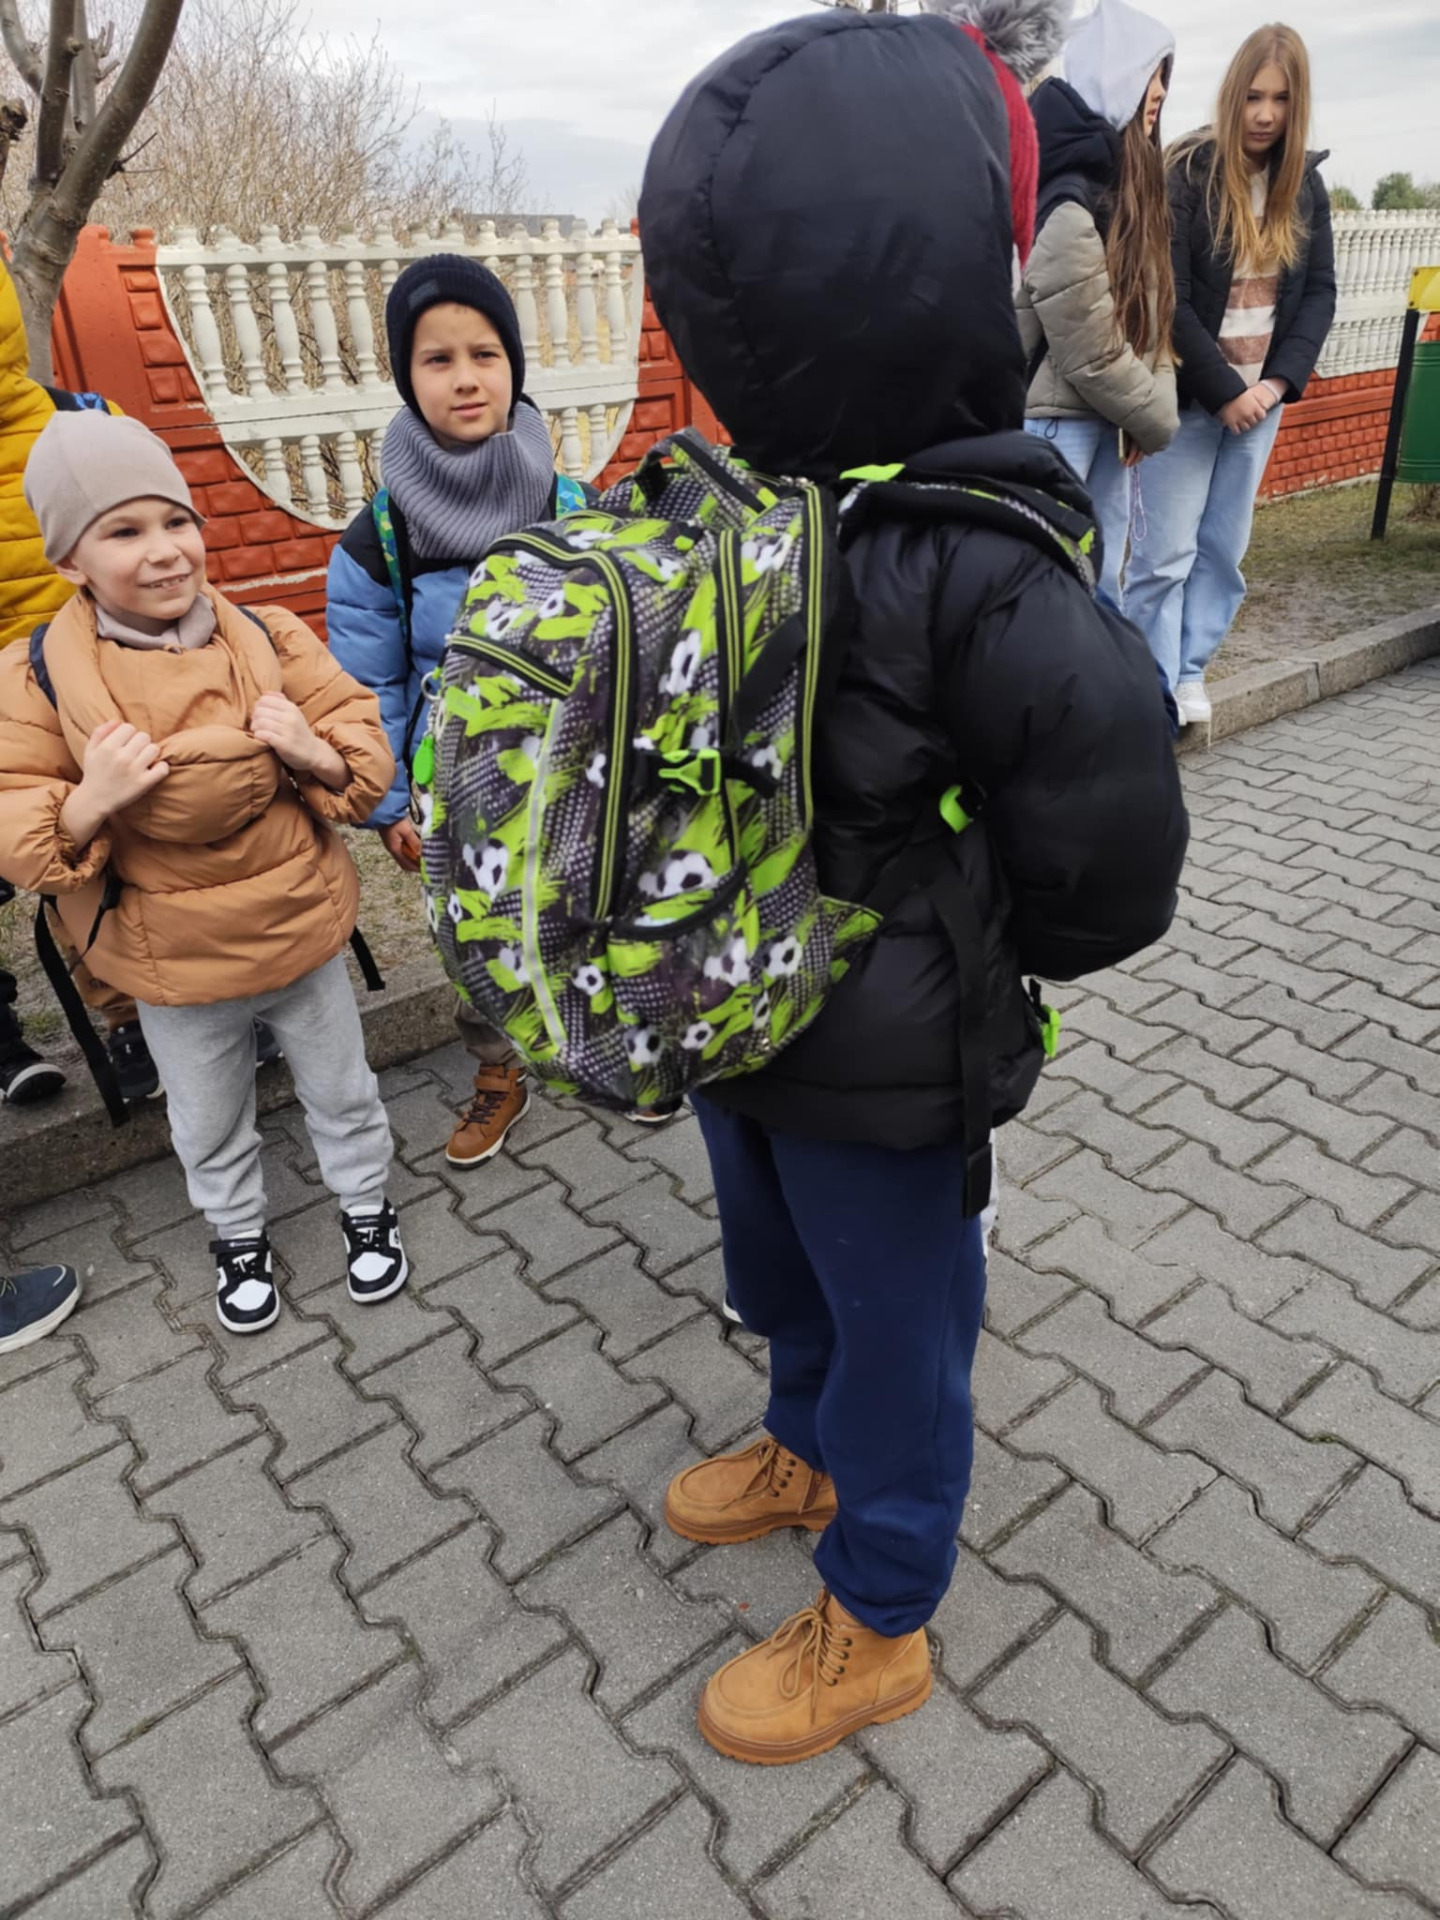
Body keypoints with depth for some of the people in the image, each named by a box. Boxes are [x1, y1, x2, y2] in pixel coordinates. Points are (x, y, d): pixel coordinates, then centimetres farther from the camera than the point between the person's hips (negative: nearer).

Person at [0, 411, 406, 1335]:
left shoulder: (269, 637, -10)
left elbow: (369, 754, -6)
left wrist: (313, 750, -27)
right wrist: (88, 803, -30)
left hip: (302, 930, 1)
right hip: (174, 965, 0)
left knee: (340, 1091, 21)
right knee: (210, 1127, 22)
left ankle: (368, 1203, 47)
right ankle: (239, 1235, 48)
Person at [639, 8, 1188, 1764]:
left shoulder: (979, 578, -28)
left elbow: (1111, 866, -20)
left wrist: (958, 962, -6)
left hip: (880, 1083, -7)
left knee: (892, 1326, 16)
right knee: (779, 1277, 28)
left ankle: (875, 1629, 43)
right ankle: (813, 1455, 60)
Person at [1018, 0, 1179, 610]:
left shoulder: (1125, 187, 13)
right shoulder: (1071, 205, -16)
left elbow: (1148, 319, 14)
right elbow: (1093, 355, -17)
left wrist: (1153, 407, 0)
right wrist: (1157, 420, -4)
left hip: (1104, 423, 9)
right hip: (1054, 423, -9)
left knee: (1101, 588, 14)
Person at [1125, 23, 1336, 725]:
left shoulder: (1305, 183, 7)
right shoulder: (1186, 175, -9)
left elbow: (1319, 291, 7)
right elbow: (1168, 302, -14)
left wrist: (1278, 382, -8)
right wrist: (1224, 391, -15)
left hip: (1261, 395, 5)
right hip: (1187, 396, -5)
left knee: (1224, 549, 7)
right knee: (1166, 552, -6)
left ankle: (1190, 672, 18)